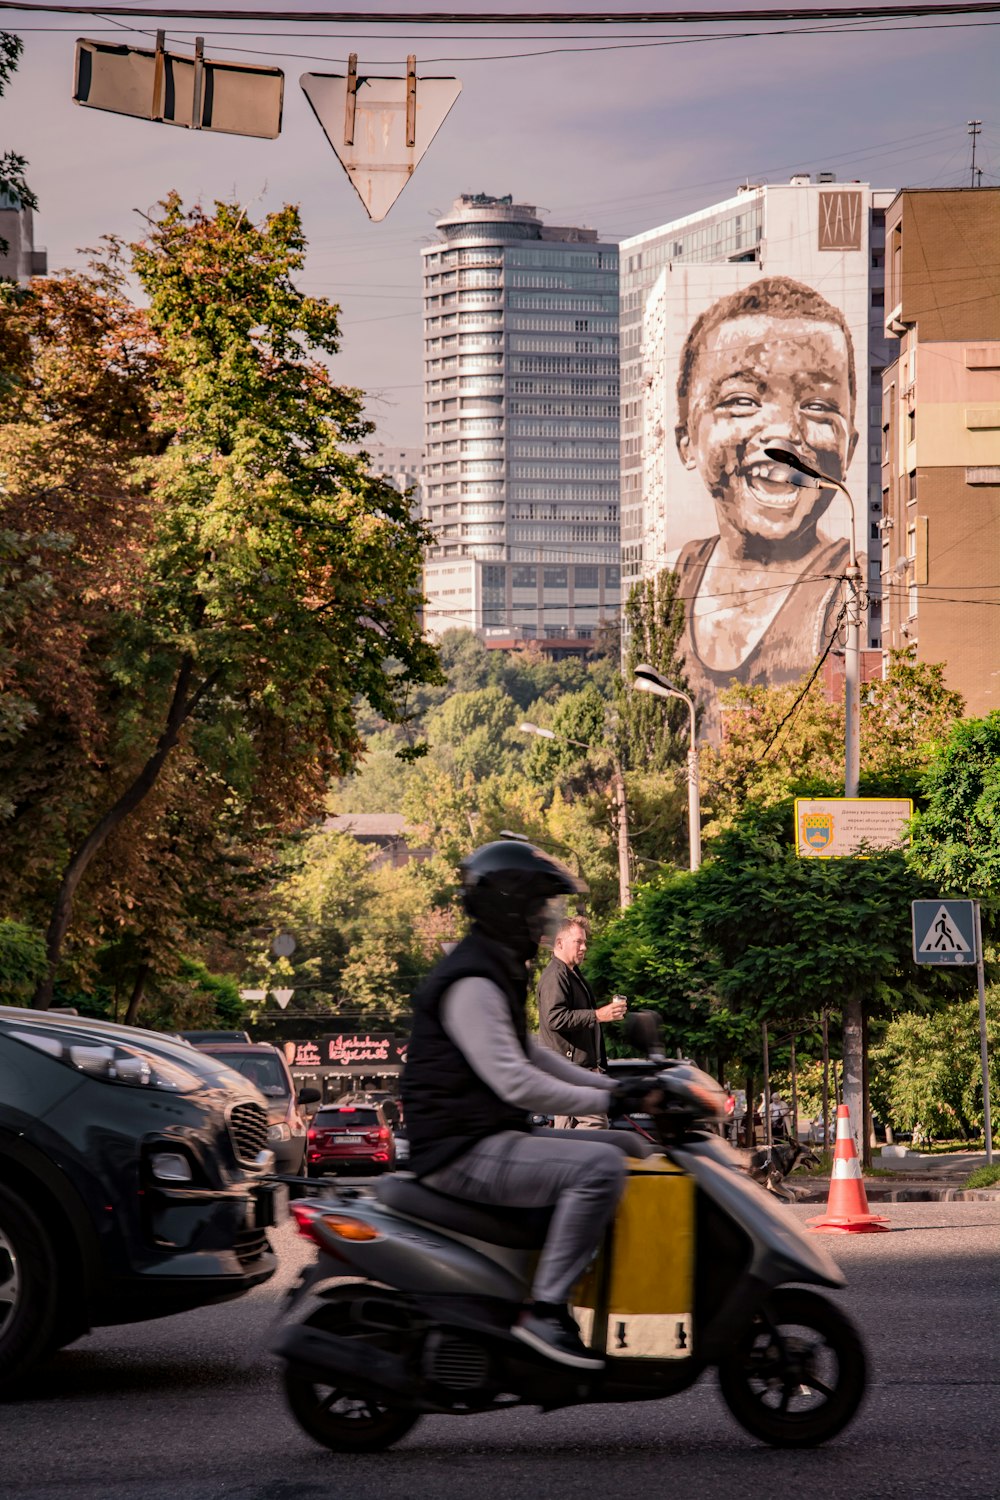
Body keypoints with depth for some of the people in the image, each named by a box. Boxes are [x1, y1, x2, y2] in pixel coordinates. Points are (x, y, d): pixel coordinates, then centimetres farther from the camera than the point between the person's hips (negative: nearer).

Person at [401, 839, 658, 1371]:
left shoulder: (498, 973, 18)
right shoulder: (471, 983, -16)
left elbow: (529, 1055, 27)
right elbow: (515, 1082, -24)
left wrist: (613, 1086, 17)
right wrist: (603, 1100, -20)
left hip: (491, 1141, 11)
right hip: (463, 1152, -11)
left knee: (625, 1148, 15)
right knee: (599, 1165, -27)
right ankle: (545, 1310, -26)